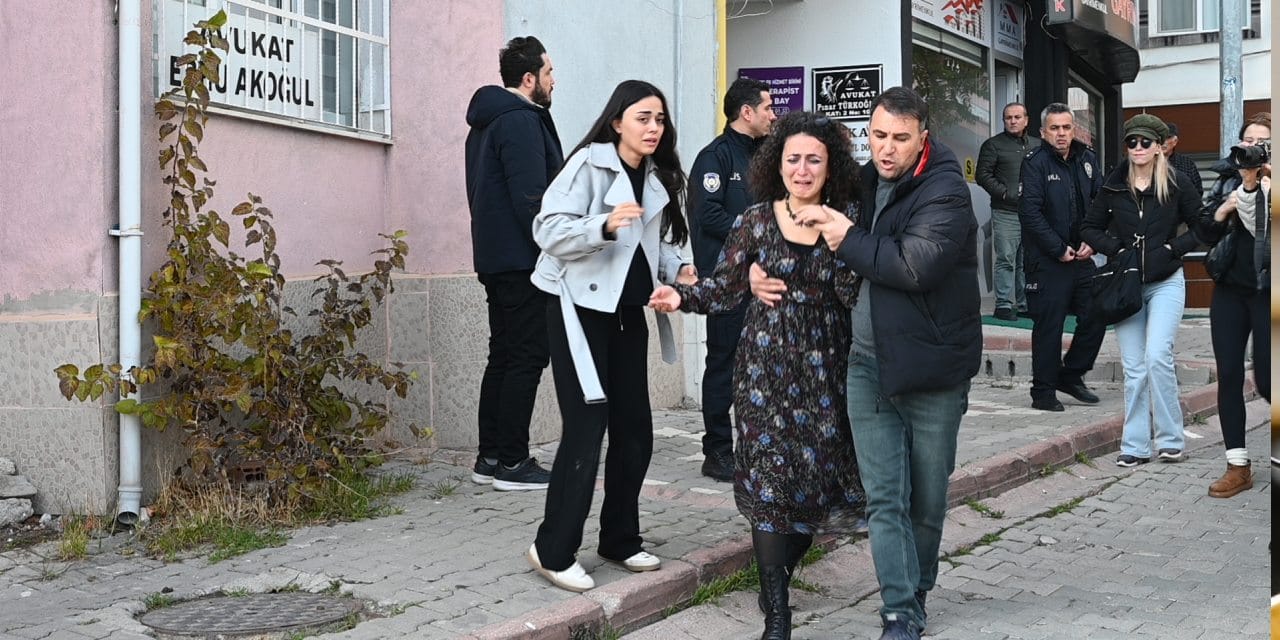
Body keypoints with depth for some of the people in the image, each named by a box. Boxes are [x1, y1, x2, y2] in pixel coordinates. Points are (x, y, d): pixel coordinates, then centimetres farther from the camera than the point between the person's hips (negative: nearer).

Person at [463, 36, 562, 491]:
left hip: (495, 259, 10)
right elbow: (532, 198, -21)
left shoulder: (486, 122, 19)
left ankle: (490, 458, 16)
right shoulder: (522, 121, -13)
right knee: (527, 358, -6)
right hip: (523, 260, -10)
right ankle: (512, 462, -3)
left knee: (503, 355, 13)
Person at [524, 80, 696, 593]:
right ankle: (553, 550, 2)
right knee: (586, 428, -10)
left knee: (635, 429, 9)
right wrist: (605, 225, -33)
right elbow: (548, 230, -18)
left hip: (628, 313, 7)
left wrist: (677, 269, -1)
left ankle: (621, 540, 23)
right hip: (581, 310, -7)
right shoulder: (589, 164, -12)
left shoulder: (657, 178, 9)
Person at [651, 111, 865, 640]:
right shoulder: (756, 220, 1)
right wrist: (682, 297, -13)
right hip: (766, 364, -1)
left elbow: (856, 299, -4)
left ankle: (781, 568, 33)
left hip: (825, 367, 1)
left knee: (820, 470, 3)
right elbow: (726, 287, 4)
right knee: (769, 475, -5)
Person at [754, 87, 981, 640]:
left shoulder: (945, 191, -11)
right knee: (884, 498, 0)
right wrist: (759, 265, 2)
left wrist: (848, 239, -17)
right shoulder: (865, 184, 9)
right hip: (868, 362, 5)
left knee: (927, 500, 11)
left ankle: (917, 592, 31)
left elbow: (916, 266, -27)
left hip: (931, 367, -4)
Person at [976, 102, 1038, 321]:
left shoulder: (1037, 146, 17)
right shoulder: (993, 145, 4)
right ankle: (1004, 305, -3)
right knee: (1006, 259, -7)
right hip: (1006, 212, -4)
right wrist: (1004, 193, -12)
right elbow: (983, 175, -3)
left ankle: (1024, 304, 16)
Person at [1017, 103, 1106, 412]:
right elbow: (1030, 212, -16)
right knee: (1048, 326, -2)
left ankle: (1071, 375, 28)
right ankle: (1043, 392, 9)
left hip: (1082, 257, 6)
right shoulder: (1035, 163, -9)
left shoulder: (1087, 160, 9)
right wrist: (1059, 249, -15)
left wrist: (1092, 241, -2)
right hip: (1047, 261, -6)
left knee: (1096, 317, 9)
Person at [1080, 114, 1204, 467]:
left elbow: (1201, 227, 4)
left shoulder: (1177, 183, -3)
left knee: (1157, 357, -15)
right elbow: (1090, 227, 11)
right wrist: (1114, 248, -4)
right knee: (1133, 368, 4)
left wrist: (1173, 247, -9)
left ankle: (1170, 439, -1)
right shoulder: (1114, 185, 3)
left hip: (1166, 283, -2)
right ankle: (1135, 446, 10)